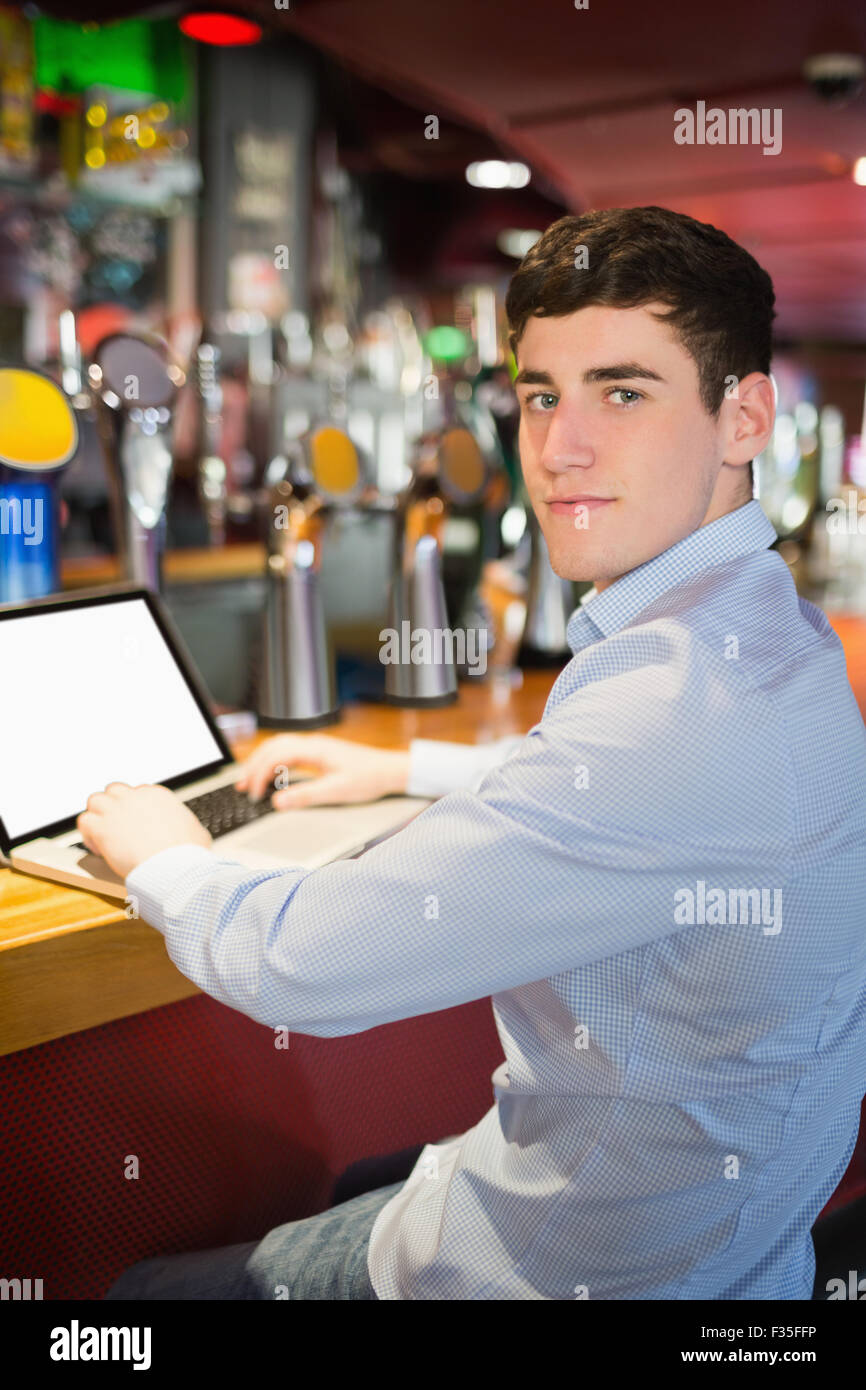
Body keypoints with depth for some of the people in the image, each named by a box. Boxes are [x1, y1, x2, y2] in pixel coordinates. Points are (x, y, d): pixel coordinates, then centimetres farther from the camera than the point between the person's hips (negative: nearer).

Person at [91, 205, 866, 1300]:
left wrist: (165, 859, -9)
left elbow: (307, 964, -30)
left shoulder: (680, 699, -34)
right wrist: (405, 769, 20)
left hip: (590, 1267, -8)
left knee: (148, 1285, 12)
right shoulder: (765, 627, 0)